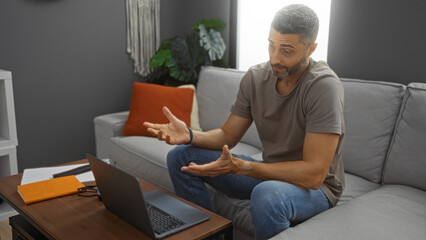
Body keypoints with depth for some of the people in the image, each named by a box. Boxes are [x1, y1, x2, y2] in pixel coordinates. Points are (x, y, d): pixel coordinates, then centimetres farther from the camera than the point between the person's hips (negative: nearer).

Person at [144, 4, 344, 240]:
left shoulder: (324, 86, -24)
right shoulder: (255, 77, -5)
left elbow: (313, 174, -28)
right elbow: (228, 135, 2)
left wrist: (239, 166, -35)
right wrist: (189, 135, -19)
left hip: (316, 185, -6)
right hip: (269, 173, 6)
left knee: (267, 194, -42)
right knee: (180, 156, -1)